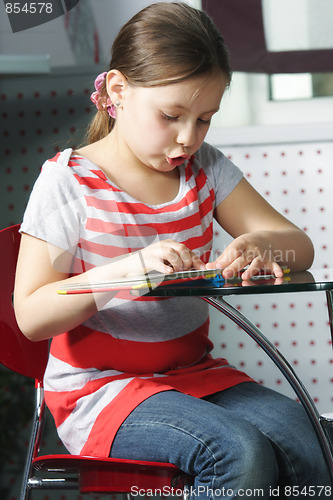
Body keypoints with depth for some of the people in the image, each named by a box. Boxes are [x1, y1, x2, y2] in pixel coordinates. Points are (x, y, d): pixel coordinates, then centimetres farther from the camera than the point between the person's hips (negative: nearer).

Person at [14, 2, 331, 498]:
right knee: (241, 453, -29)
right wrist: (130, 266, -29)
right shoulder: (68, 182, -9)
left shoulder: (206, 169, 6)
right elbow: (32, 316, -15)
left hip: (194, 373, 5)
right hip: (98, 388, -5)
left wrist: (260, 244, -20)